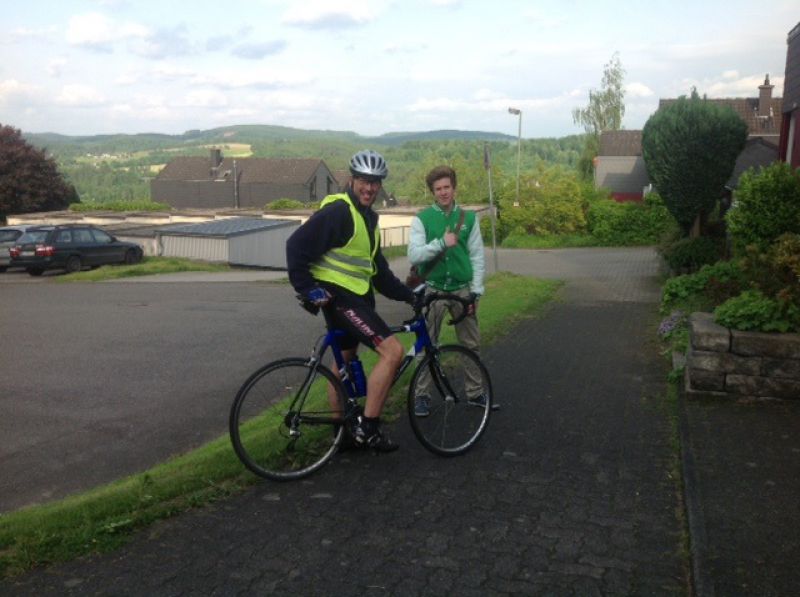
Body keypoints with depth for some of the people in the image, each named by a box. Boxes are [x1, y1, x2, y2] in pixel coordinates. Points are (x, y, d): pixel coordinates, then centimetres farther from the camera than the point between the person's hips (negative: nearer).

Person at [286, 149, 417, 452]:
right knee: (392, 350, -16)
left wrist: (407, 295, 15)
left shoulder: (368, 218, 16)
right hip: (338, 297, -10)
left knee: (345, 361, 18)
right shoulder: (338, 211, -15)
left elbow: (378, 270, 19)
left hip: (356, 297, 10)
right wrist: (308, 289, -20)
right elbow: (297, 245, -19)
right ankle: (367, 426, -9)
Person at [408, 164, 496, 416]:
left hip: (462, 289, 2)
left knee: (472, 344, 9)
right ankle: (422, 395, 15)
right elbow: (414, 255, -13)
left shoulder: (469, 218, 3)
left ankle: (475, 392, 23)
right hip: (433, 290, -2)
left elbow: (477, 257, 3)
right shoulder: (422, 219, -3)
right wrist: (441, 243, -26)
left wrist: (475, 292, -2)